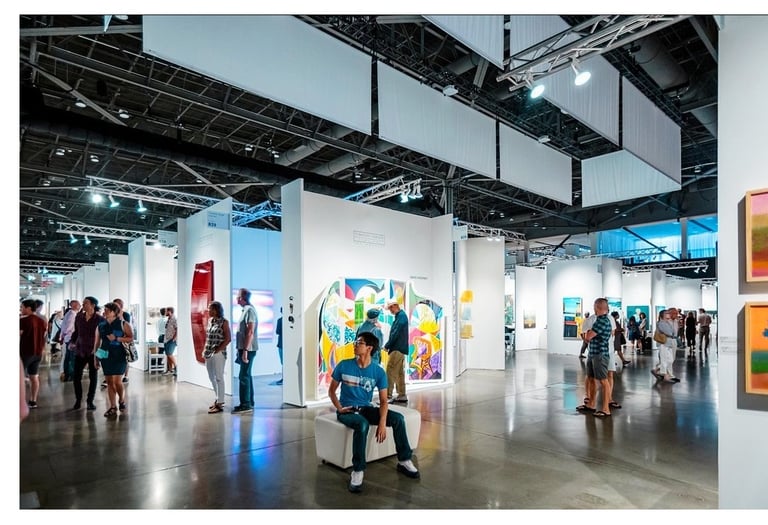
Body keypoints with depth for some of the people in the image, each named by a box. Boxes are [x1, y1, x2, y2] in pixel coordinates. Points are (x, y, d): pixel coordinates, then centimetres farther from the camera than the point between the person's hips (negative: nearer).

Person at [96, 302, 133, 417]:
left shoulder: (123, 324, -4)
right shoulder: (101, 325, 7)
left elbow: (131, 338, -8)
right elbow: (97, 342, 12)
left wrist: (116, 338, -18)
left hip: (119, 356, -4)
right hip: (106, 356, 4)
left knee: (117, 381, -7)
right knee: (109, 381, 7)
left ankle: (122, 401, 20)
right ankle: (113, 407, 15)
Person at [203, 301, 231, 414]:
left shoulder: (224, 322, -8)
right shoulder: (210, 321, 11)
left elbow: (228, 339, -11)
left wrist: (217, 350, -14)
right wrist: (205, 350, 10)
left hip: (218, 353, -7)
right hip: (209, 354, 7)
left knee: (219, 378, -2)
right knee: (212, 378, 14)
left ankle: (219, 404, 3)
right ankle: (218, 399, 29)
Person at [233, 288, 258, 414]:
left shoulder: (249, 310, -15)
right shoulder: (245, 310, 16)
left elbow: (250, 332, -21)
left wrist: (245, 350, -24)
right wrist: (240, 349, 20)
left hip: (248, 349, -10)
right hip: (244, 348, 10)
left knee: (244, 376, -7)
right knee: (246, 375, 13)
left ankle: (245, 405, -2)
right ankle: (249, 403, 20)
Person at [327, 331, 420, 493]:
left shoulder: (379, 372, -6)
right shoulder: (344, 366, -8)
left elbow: (383, 401, -6)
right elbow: (331, 390, 2)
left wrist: (382, 423, -22)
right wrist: (339, 408, -15)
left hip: (366, 408, 3)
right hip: (347, 411, -3)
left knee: (398, 418, -15)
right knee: (362, 424, -37)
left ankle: (404, 461, 2)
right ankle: (357, 471, -26)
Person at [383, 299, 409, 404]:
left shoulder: (401, 316, -14)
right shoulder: (401, 315, 16)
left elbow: (395, 334, -18)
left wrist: (387, 346, -9)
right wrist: (389, 345, 9)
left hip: (397, 349, -10)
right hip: (400, 349, 10)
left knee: (390, 372, -10)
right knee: (399, 372, 14)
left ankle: (388, 396, -10)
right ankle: (402, 395, 20)